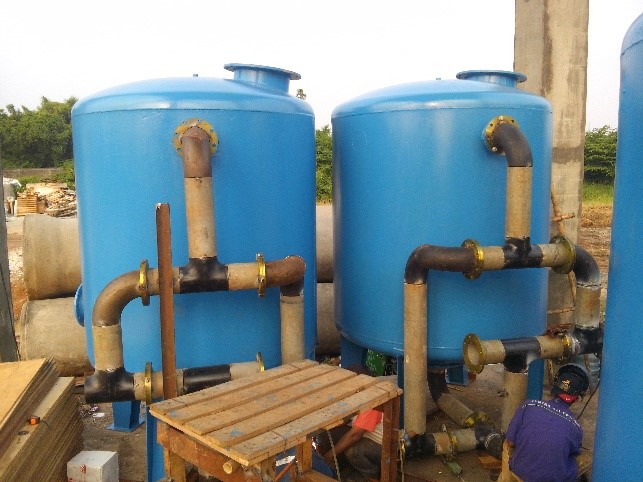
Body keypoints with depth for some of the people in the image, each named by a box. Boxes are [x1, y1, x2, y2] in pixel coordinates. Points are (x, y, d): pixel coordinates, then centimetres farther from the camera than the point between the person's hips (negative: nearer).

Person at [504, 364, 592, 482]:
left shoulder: (529, 406, -14)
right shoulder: (575, 427, -11)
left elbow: (509, 443, -7)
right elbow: (573, 453, 10)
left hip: (520, 472, 0)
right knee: (587, 459, 23)